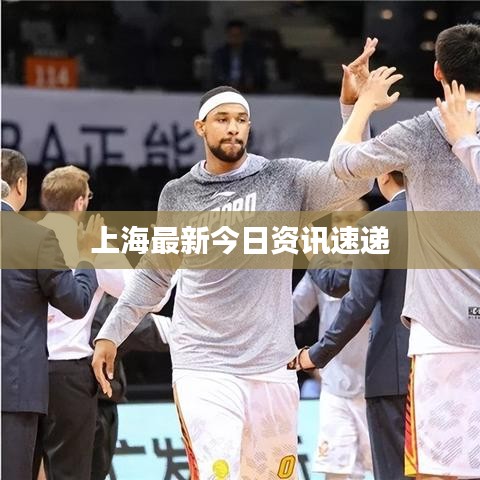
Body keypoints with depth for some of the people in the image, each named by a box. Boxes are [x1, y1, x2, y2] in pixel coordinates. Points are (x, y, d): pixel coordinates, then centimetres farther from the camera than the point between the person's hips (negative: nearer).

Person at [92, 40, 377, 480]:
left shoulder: (284, 180, 2)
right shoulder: (178, 195, 8)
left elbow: (353, 180, -14)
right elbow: (154, 275, 21)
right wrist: (112, 333, 18)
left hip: (271, 366, 1)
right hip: (202, 367, -1)